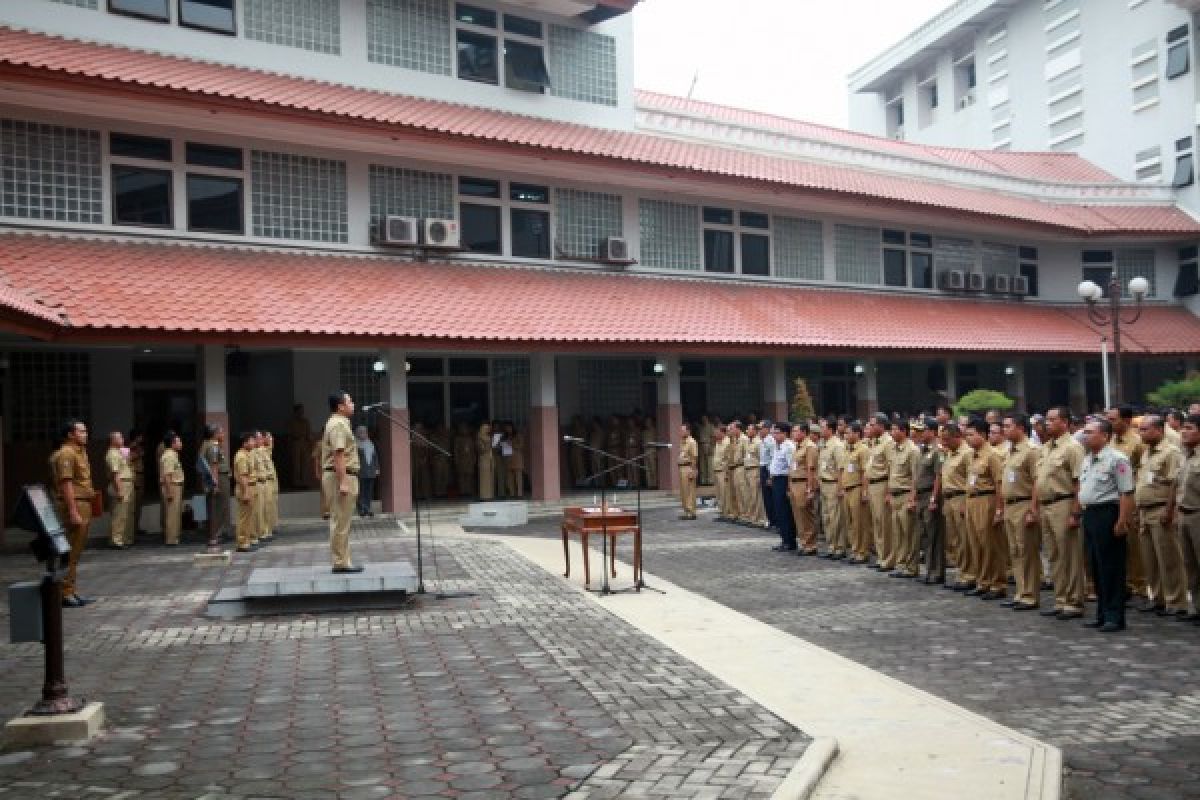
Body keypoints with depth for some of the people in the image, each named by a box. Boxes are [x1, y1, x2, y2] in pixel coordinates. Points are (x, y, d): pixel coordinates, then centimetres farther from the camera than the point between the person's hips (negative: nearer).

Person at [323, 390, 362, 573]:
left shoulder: (340, 423, 18)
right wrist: (343, 482, -25)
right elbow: (338, 455, -22)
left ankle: (343, 560, 18)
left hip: (345, 477, 11)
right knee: (340, 521, -7)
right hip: (341, 476, -11)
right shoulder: (338, 424, -15)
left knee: (341, 521, 13)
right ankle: (340, 562, -3)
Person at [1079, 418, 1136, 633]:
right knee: (1096, 567, 13)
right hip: (1089, 516, 9)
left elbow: (1126, 493, -16)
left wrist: (1123, 521, -20)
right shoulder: (1086, 460, 15)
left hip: (1108, 514, -9)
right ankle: (1102, 614, 21)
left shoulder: (1116, 459, -12)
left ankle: (1114, 617, 3)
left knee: (1111, 568, -3)